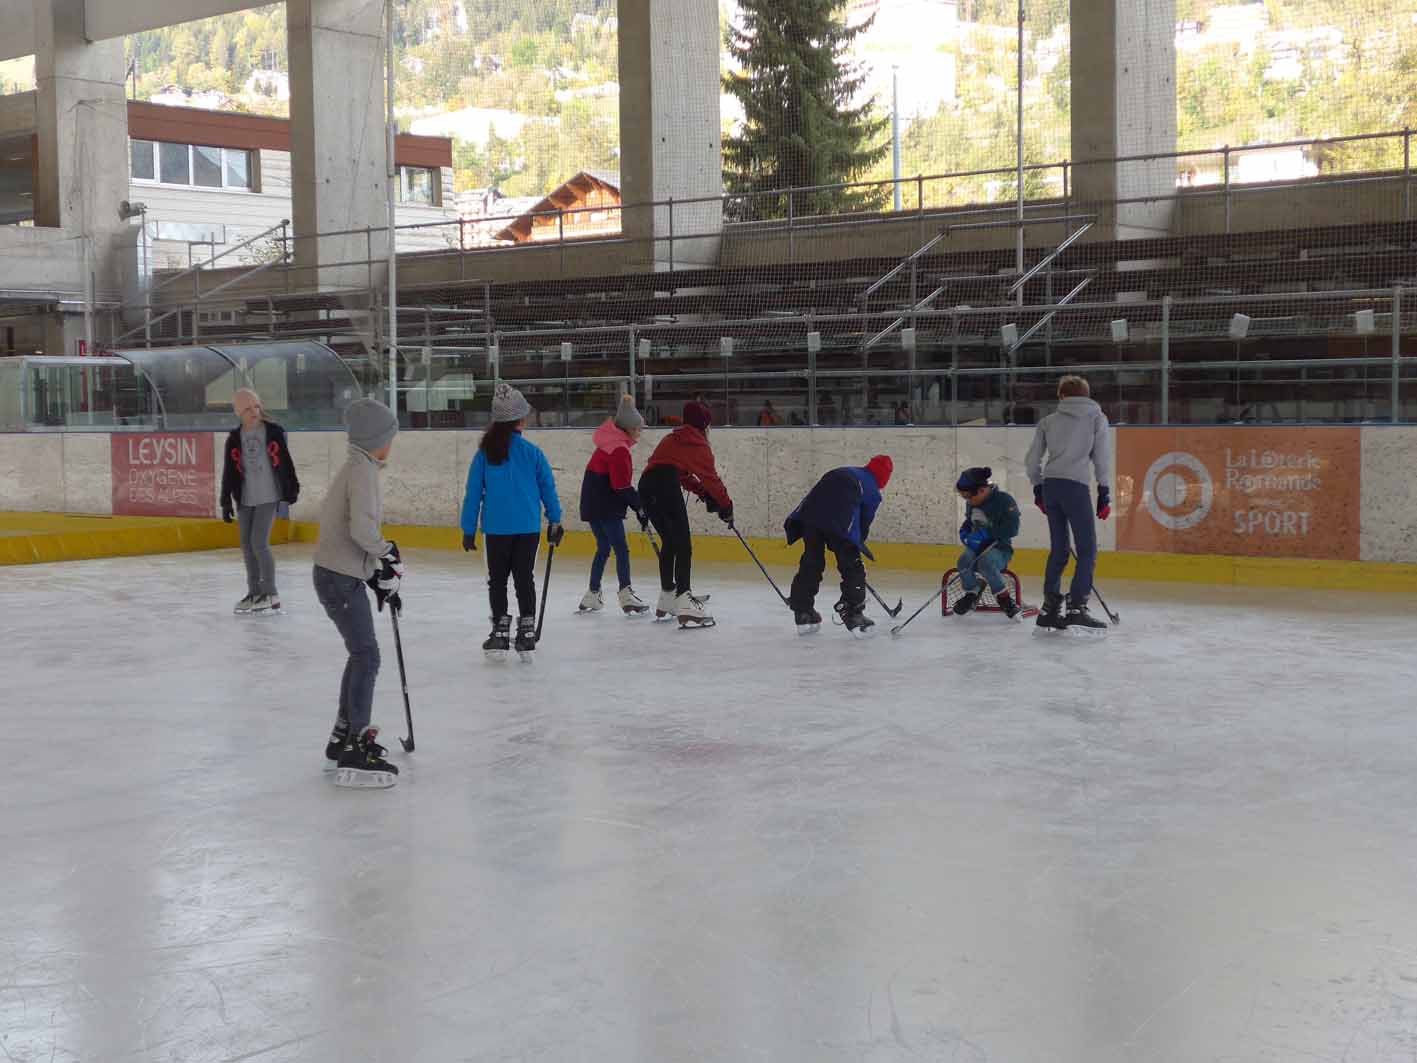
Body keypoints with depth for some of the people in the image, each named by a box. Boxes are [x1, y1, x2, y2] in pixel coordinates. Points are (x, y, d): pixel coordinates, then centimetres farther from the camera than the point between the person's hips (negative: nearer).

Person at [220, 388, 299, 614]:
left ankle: (270, 594, -1)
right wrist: (226, 502, 4)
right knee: (247, 546, 8)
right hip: (245, 500, 4)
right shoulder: (234, 439, 2)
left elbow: (285, 461, 2)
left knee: (259, 543, -11)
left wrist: (292, 489, 3)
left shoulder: (273, 431, -4)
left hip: (268, 497, -4)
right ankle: (254, 593, 21)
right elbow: (229, 472, 5)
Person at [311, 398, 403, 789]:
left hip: (342, 575, 10)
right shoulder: (362, 469, -16)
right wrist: (388, 553, -9)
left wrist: (380, 577, 18)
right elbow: (362, 528, -27)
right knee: (366, 656, -9)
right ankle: (354, 753, -9)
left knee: (361, 654, 20)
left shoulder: (357, 467, 16)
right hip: (341, 578, -10)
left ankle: (344, 737, 30)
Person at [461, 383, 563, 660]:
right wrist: (555, 521, 12)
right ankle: (526, 635, 10)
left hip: (496, 527, 0)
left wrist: (469, 529, 5)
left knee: (497, 580, 13)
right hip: (528, 527, 0)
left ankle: (500, 633, 12)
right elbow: (548, 488, 0)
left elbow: (473, 492, -2)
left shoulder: (485, 452, -5)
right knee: (525, 578, 10)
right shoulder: (532, 452, -6)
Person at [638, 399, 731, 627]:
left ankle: (666, 598, 29)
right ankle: (684, 601, -25)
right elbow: (711, 478, 4)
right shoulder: (698, 443, 7)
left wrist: (702, 491, 22)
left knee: (669, 541, 22)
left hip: (646, 485, 8)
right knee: (683, 545, -11)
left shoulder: (672, 439, 31)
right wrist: (726, 506, 11)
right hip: (665, 485, -8)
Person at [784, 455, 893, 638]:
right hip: (840, 523, -5)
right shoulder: (872, 491, 16)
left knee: (811, 562, 17)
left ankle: (803, 613, 23)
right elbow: (864, 523, 17)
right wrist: (855, 545, 31)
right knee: (852, 567, 7)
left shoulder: (843, 472, 31)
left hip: (809, 514, 5)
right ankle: (853, 615, 5)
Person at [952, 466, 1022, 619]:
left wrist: (985, 534, -26)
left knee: (985, 561, -36)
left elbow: (1011, 528, -22)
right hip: (977, 547, 6)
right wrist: (965, 532, 3)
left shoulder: (1003, 499, -16)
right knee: (964, 559, -26)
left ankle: (1005, 599, -22)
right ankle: (971, 594, -3)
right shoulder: (971, 503, 7)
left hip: (1000, 548, -6)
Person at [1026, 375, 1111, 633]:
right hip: (1075, 486, -5)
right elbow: (1102, 457, 2)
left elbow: (1033, 459, 14)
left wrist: (1038, 490, 24)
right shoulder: (1097, 418, 9)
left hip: (1050, 486, 5)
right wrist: (1105, 495, 4)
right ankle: (1076, 609, -12)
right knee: (1087, 550, -2)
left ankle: (1049, 609, 13)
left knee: (1058, 549, 13)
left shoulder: (1048, 421, 17)